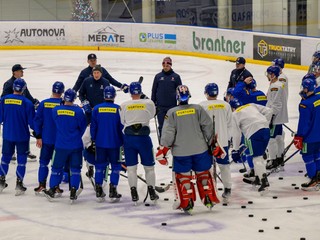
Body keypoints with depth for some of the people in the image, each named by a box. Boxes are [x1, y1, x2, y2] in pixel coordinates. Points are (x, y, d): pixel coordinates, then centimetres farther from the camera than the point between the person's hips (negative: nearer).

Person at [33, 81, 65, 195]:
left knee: (44, 161, 11)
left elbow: (37, 120, -3)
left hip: (46, 139, 1)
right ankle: (56, 187, 7)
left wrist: (38, 137, 4)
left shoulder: (43, 104, -5)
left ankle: (41, 186, 10)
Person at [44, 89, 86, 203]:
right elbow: (83, 127, 0)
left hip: (60, 145, 2)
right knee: (75, 168, 7)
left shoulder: (55, 110, -6)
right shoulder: (78, 111, -12)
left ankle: (52, 190, 15)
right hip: (75, 145, -2)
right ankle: (73, 193, 2)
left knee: (57, 167, 14)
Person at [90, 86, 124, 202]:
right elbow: (122, 127, -3)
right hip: (114, 143, -2)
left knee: (100, 166, 11)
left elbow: (93, 126, 3)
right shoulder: (118, 109, -8)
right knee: (115, 166, 6)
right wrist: (123, 142, 7)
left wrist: (93, 140, 14)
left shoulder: (97, 109, -2)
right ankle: (112, 191, 1)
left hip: (100, 143, 2)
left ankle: (99, 191, 11)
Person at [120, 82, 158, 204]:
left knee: (131, 167, 6)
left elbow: (121, 121, 8)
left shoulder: (124, 105, 0)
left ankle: (134, 194, 3)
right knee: (149, 166, 12)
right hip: (143, 137, -1)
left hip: (128, 138, 1)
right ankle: (151, 192, 16)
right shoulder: (149, 103, -2)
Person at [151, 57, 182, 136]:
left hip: (172, 106, -1)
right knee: (161, 127, 6)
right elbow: (154, 91, 7)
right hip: (161, 107, 1)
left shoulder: (176, 77, 0)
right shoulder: (158, 76, 2)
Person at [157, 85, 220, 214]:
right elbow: (208, 127, 0)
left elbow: (168, 133, -10)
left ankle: (187, 204, 5)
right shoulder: (198, 109, -2)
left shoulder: (172, 113, -7)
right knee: (203, 173, 17)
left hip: (181, 151, -2)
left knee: (183, 176, 9)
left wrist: (163, 150, -2)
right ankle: (209, 200, 19)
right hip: (200, 149, 2)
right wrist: (213, 144, 11)